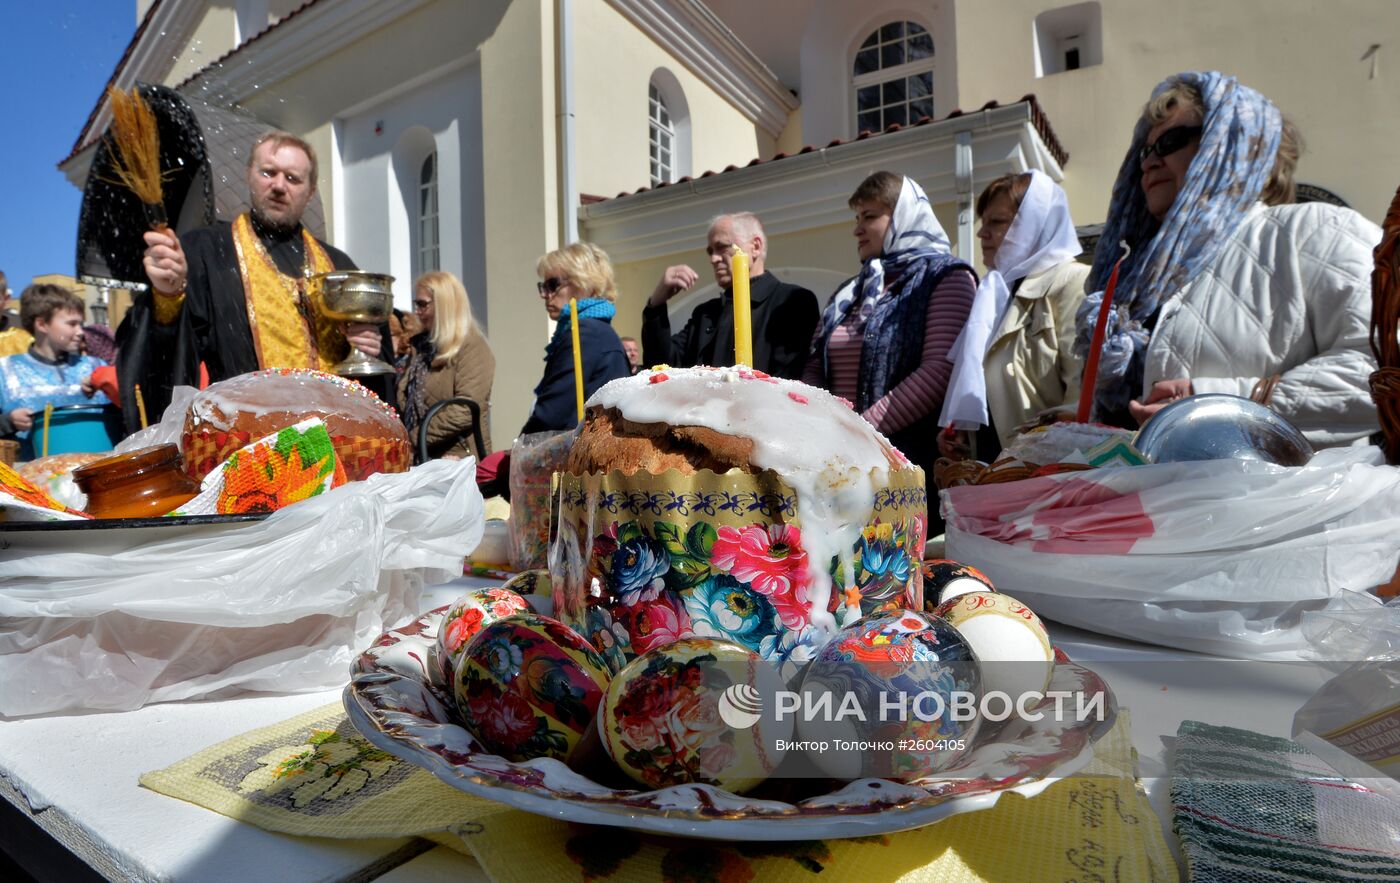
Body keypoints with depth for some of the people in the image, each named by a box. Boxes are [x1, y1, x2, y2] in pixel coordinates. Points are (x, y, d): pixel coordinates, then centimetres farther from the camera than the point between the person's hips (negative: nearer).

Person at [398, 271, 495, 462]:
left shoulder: (472, 347, -5)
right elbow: (405, 399, 21)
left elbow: (466, 411, -16)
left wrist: (415, 438, -17)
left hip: (458, 459, -6)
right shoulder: (419, 345, 17)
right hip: (420, 458, 6)